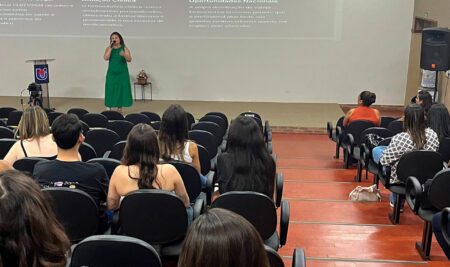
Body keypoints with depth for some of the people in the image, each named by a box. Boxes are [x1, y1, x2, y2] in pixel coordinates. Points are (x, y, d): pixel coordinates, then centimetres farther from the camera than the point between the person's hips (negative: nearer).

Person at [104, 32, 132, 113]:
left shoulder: (124, 48, 1)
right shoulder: (109, 48, 6)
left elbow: (129, 60, -9)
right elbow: (106, 58, -10)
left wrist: (124, 54, -29)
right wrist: (111, 47, -13)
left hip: (122, 73, -1)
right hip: (111, 73, 1)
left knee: (121, 89, 0)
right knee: (110, 89, -4)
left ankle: (119, 107, 9)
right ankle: (108, 108, -3)